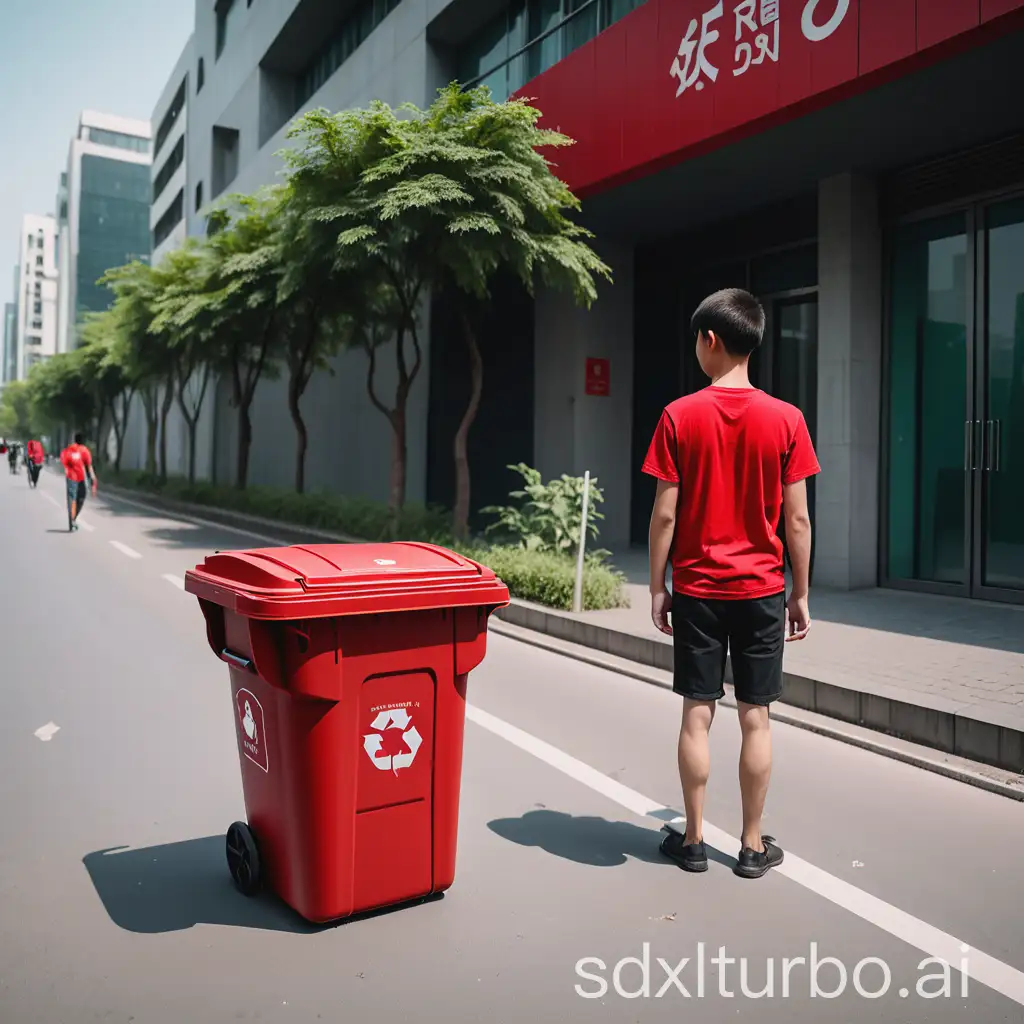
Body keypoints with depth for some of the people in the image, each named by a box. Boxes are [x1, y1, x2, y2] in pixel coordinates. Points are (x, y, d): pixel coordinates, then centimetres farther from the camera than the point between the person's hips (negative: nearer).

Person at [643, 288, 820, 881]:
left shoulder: (680, 416, -6)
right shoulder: (786, 420, -4)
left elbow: (665, 513, -7)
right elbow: (797, 519, -4)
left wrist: (657, 587, 2)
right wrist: (801, 595, 6)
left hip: (695, 589, 0)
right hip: (761, 589, 1)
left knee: (698, 714, 8)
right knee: (755, 718, 8)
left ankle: (693, 839, 18)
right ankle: (753, 846, 19)